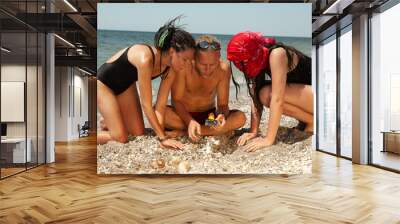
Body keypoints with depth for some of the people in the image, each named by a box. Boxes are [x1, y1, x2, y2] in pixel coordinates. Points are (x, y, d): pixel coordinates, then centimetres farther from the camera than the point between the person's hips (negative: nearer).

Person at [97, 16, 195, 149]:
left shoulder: (170, 69, -17)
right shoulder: (145, 59, -39)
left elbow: (161, 104, -16)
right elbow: (146, 105, -35)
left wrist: (160, 135, -25)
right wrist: (163, 138, -32)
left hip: (126, 85, 7)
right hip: (103, 82, -6)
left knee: (138, 134, 3)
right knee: (120, 138, -13)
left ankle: (111, 120, 27)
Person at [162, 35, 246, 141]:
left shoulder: (223, 69, -17)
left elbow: (223, 104, -12)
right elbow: (176, 101, -19)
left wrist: (222, 115, -36)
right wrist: (190, 122, -36)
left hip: (209, 116, 2)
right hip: (184, 114, -2)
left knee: (240, 118, -25)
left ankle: (182, 132, -22)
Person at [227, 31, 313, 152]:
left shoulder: (277, 54, -27)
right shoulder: (260, 62, -4)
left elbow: (277, 99, -31)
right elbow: (256, 98, -4)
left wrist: (268, 139, -30)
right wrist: (253, 131, -12)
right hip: (303, 94, 8)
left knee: (268, 93, -25)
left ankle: (314, 121, -6)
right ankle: (305, 120, 5)